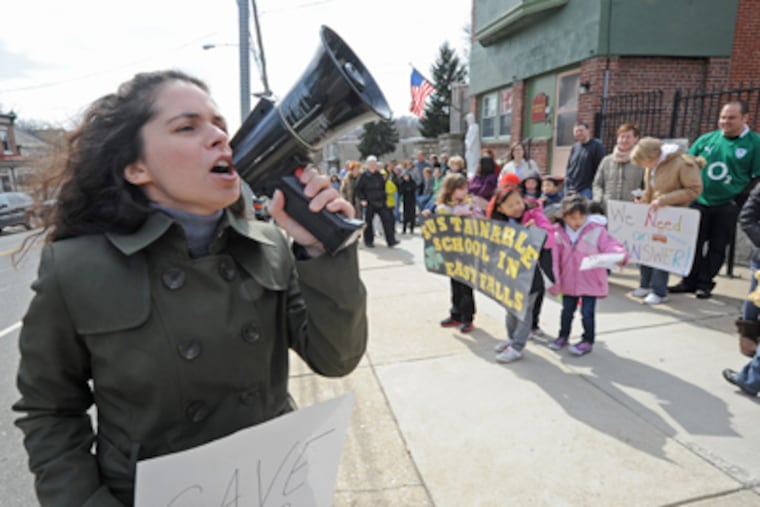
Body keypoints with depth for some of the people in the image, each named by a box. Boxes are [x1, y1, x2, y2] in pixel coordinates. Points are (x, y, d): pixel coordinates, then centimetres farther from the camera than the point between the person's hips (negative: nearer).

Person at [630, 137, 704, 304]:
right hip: (653, 214, 7)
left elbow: (694, 189, -17)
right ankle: (646, 284, 21)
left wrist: (663, 200, -22)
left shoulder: (683, 163, -15)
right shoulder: (652, 166, 6)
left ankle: (659, 292, 6)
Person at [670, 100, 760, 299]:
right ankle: (690, 280, 16)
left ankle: (705, 283, 17)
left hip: (728, 206, -2)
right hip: (699, 202, 2)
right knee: (693, 243, 5)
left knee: (717, 247, 6)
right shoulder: (707, 139, 6)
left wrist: (740, 201, -7)